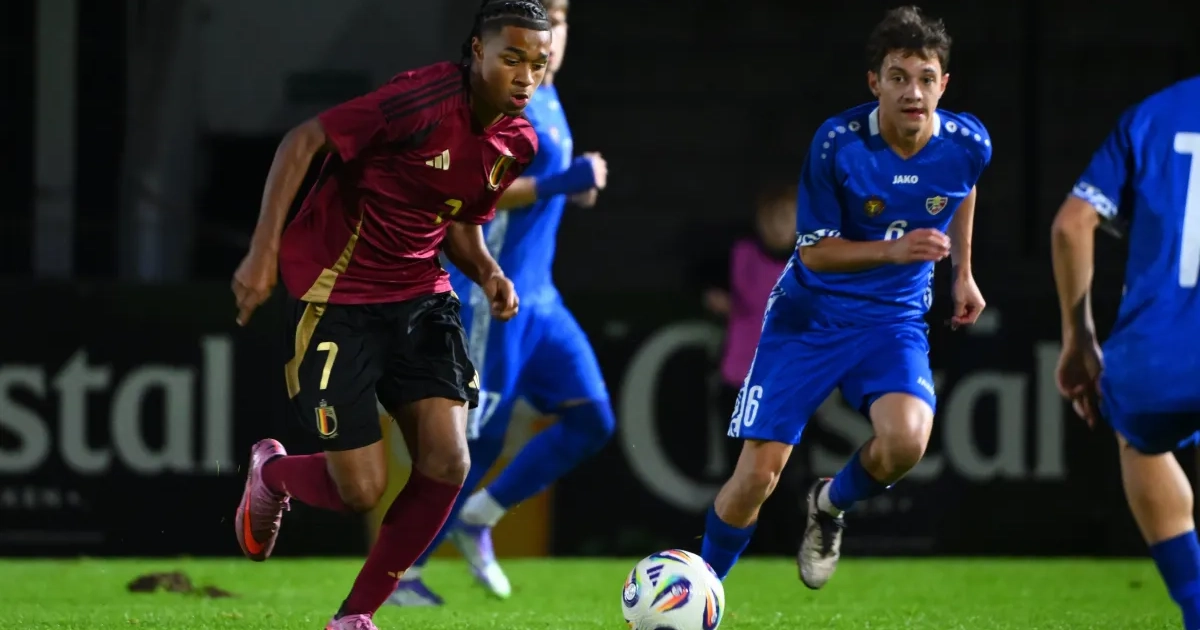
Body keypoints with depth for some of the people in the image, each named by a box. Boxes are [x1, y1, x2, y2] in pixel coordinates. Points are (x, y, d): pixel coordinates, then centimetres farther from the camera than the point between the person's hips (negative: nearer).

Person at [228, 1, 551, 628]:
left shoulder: (517, 142, 1)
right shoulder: (426, 101, -23)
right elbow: (303, 140, -19)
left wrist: (488, 272, -6)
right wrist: (263, 253, -23)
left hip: (420, 296, 6)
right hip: (338, 298, -6)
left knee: (447, 464, -10)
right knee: (360, 490, -7)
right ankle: (270, 474, 31)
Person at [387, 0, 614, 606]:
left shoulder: (546, 98, 14)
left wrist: (576, 184, 11)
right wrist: (560, 183, -29)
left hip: (538, 296, 9)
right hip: (493, 295, -9)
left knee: (591, 418, 1)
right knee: (475, 439, -5)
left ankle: (477, 520, 12)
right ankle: (400, 571, 6)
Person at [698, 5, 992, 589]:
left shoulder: (968, 144, -12)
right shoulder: (838, 143, -21)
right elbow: (815, 252, -16)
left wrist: (963, 272, 19)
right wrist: (894, 251, -30)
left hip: (893, 320, 2)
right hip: (809, 316, -2)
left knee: (905, 439, -28)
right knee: (757, 475, -7)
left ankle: (831, 504, 7)